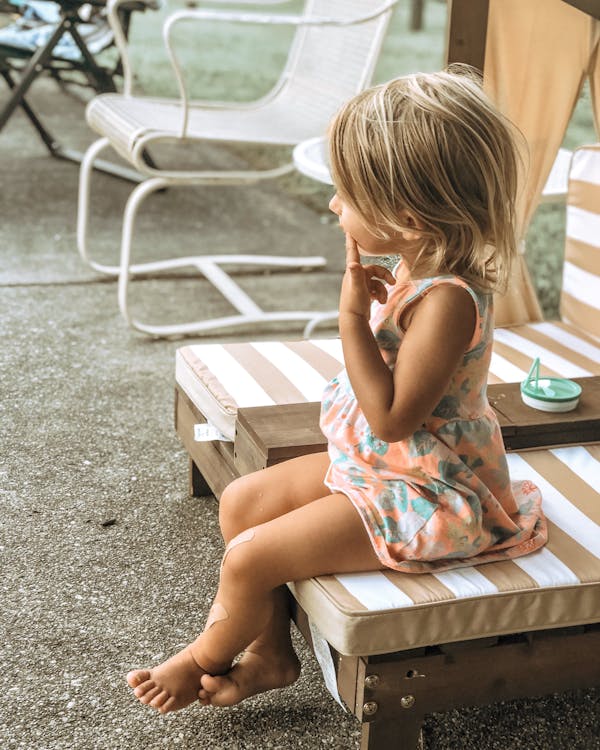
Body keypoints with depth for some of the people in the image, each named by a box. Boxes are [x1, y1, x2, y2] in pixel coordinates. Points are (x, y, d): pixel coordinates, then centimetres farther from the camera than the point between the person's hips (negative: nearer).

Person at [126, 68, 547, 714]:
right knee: (241, 501, 10)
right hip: (369, 465, 10)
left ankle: (202, 660, 22)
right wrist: (364, 306, -4)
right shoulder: (414, 271, -1)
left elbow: (392, 418, -31)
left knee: (250, 558, -10)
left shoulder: (447, 299, -31)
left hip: (419, 495, -10)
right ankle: (270, 652, 22)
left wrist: (354, 317, -32)